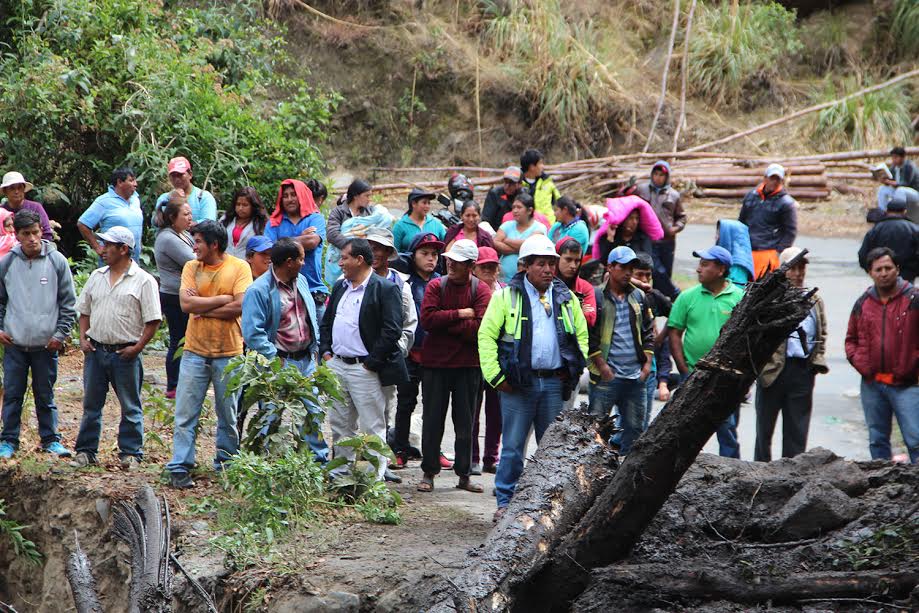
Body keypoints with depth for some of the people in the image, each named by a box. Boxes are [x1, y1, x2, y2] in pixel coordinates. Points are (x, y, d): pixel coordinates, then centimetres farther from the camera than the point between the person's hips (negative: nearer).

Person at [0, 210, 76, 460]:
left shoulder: (57, 261, -4)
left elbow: (68, 302, 1)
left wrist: (61, 333, -4)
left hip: (46, 344, -1)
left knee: (45, 395, 8)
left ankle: (51, 439, 20)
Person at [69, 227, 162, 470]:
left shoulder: (143, 281, -6)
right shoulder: (97, 277, 11)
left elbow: (153, 321, -8)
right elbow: (84, 311, 17)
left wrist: (137, 347, -13)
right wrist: (83, 338, 4)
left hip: (125, 353, -5)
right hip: (95, 350, 5)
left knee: (130, 408, 3)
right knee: (91, 404, 10)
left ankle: (130, 454, 10)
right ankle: (86, 452, 17)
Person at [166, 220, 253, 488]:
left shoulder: (239, 268, -4)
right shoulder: (191, 267, 4)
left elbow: (240, 306, -16)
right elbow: (186, 303, -9)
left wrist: (202, 307, -12)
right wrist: (223, 299, -12)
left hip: (229, 353, -2)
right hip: (195, 351, 2)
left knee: (228, 415, 10)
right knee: (185, 414, -2)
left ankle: (225, 465, 22)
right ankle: (179, 467, 0)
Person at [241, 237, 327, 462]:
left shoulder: (301, 281, 9)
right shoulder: (259, 291, -16)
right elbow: (252, 333, -19)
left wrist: (314, 347, 12)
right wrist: (275, 359, -18)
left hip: (306, 359, 7)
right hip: (280, 362, -7)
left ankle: (320, 457, 25)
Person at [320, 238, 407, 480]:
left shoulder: (385, 289, -9)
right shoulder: (340, 287, 15)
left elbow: (392, 331, -15)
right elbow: (326, 322, 22)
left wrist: (371, 362, -15)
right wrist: (326, 352, 8)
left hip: (365, 369, -8)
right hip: (336, 365, 8)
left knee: (373, 428, -2)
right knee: (340, 426, 13)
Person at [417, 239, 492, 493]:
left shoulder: (481, 291, -2)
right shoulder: (436, 286, 1)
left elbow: (479, 329, -15)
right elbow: (427, 318, -13)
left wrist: (445, 322, -13)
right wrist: (460, 314, -15)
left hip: (468, 365, 0)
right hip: (435, 364, 1)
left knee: (465, 423, 7)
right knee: (433, 421, 5)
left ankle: (464, 475, 14)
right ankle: (429, 473, 12)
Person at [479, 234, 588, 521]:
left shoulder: (566, 298, 11)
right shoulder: (506, 296, -1)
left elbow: (581, 334, 21)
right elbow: (486, 336, -3)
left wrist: (574, 369, 9)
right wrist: (495, 376, -9)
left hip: (555, 382, 4)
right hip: (519, 383, -3)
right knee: (513, 446, -1)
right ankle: (505, 502, 6)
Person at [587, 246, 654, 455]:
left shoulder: (639, 297, 13)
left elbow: (648, 332, 19)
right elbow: (587, 334, -7)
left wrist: (647, 362, 8)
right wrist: (602, 366, -12)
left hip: (636, 376, 6)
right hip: (606, 375, -5)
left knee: (635, 427, 8)